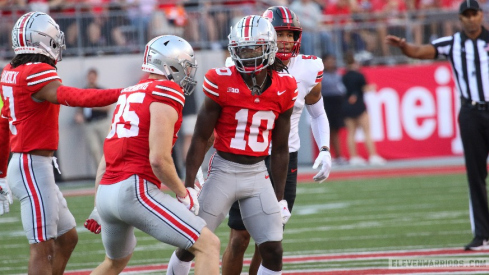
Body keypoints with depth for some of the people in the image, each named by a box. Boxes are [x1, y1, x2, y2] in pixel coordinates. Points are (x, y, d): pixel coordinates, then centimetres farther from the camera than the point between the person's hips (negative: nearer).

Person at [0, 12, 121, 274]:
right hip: (34, 167, -10)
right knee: (43, 248, -7)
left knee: (67, 238, 16)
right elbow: (76, 97, -30)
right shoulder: (36, 74, -17)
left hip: (22, 164, 10)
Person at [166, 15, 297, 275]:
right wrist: (188, 185, -8)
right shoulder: (221, 83, -11)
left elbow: (280, 148, 9)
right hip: (224, 170, -3)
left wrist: (279, 196, 10)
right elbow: (201, 138, -5)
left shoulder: (284, 88, -1)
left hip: (258, 175, 3)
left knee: (273, 252, -3)